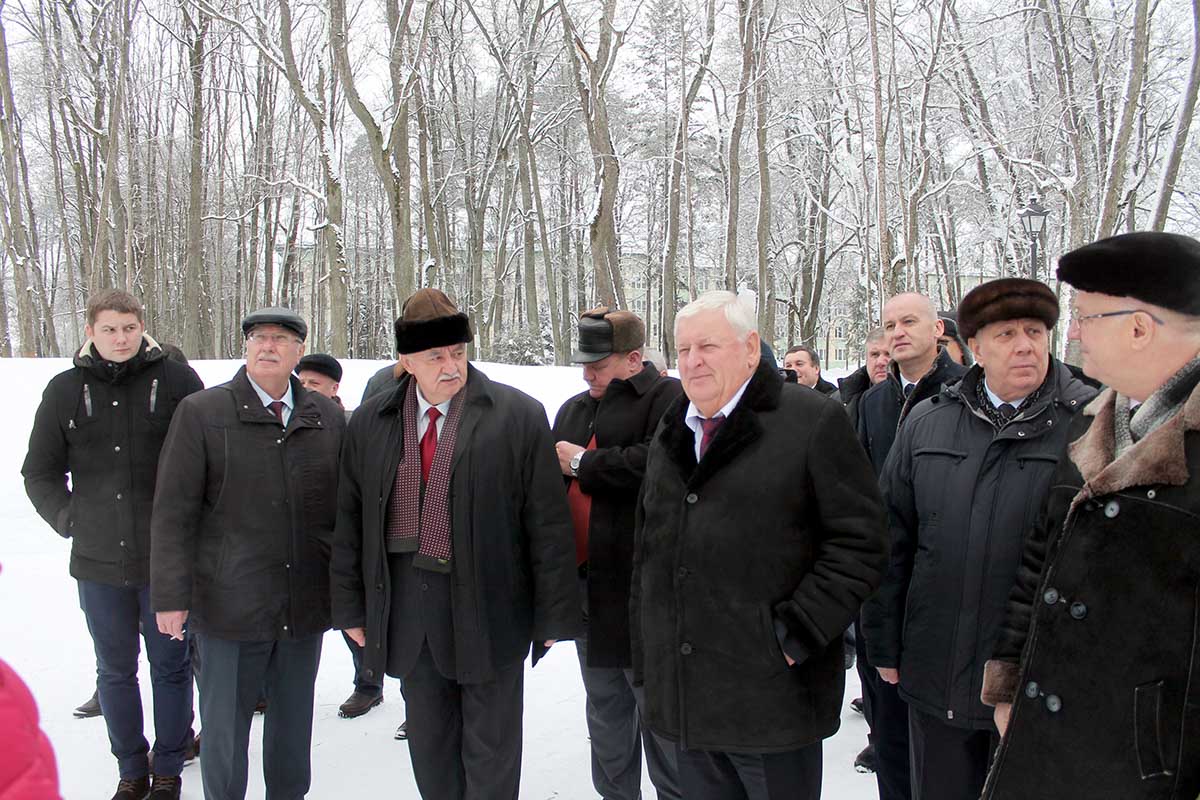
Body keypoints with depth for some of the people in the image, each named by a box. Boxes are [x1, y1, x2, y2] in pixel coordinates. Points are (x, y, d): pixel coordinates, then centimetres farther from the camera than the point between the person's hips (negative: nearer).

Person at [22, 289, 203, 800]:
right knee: (115, 671, 14)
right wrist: (68, 519, 2)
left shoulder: (177, 381, -4)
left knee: (170, 667, 10)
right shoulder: (66, 389, 4)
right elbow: (39, 472, 13)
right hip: (99, 564, 3)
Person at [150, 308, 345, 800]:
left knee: (294, 723, 16)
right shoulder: (201, 413, -4)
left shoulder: (328, 418, 4)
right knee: (225, 727, 11)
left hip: (306, 607, 3)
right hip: (230, 606, -2)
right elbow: (173, 513, -5)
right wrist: (171, 596, -8)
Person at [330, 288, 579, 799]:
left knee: (490, 755, 9)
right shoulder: (370, 423, 5)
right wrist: (351, 607, 11)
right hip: (405, 613, 4)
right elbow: (350, 522, 11)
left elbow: (548, 523, -7)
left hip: (489, 612, -4)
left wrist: (553, 616, -7)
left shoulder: (518, 415, -8)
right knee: (428, 747, 18)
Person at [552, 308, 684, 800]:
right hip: (586, 580, 8)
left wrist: (583, 463, -14)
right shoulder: (574, 408, 16)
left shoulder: (667, 398, -9)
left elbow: (658, 463, -26)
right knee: (605, 710, 19)